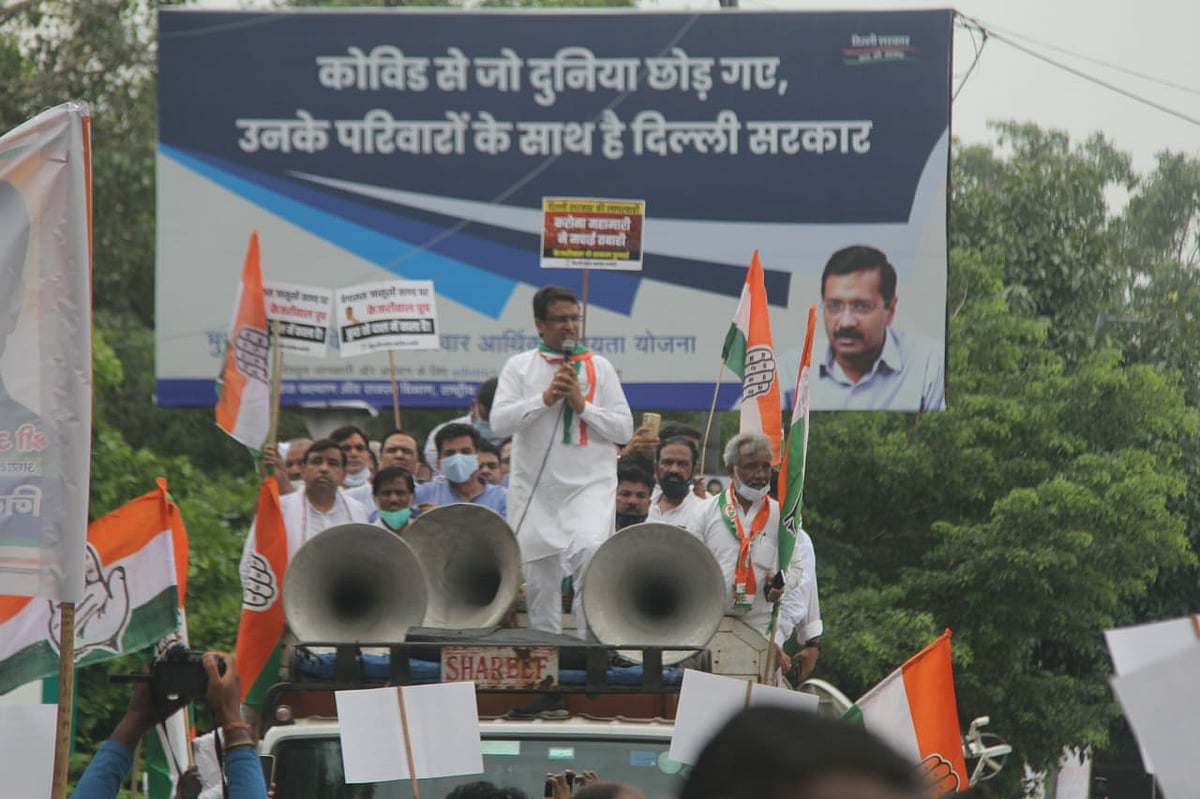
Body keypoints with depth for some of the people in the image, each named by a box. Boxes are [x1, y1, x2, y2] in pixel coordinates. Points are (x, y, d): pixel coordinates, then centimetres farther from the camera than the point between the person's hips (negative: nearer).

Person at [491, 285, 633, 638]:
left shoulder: (599, 367, 6)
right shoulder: (519, 367, 6)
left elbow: (624, 429, 3)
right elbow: (499, 422, -6)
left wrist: (582, 405, -10)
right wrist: (545, 398, -14)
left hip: (590, 484, -2)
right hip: (535, 489, 2)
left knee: (589, 551, -26)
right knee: (540, 581, 6)